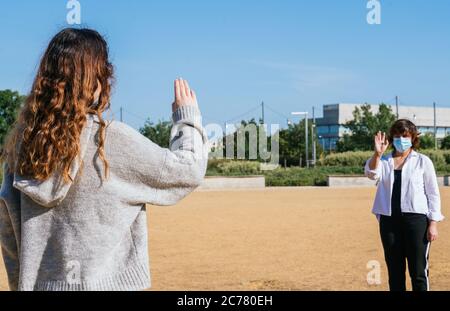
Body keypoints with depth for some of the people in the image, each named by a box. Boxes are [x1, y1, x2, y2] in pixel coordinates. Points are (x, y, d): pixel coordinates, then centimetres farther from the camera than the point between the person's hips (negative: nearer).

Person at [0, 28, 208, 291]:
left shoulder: (22, 139, 1)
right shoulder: (112, 139, -14)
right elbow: (188, 172, -5)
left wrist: (21, 282, 18)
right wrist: (188, 117, 10)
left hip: (40, 283, 5)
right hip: (108, 282, -5)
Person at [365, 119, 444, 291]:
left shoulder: (423, 161, 3)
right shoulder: (384, 161, 11)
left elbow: (433, 193, 2)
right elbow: (372, 174, -9)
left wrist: (433, 223, -5)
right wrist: (377, 154, -25)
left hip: (416, 218, -3)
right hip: (389, 219, 3)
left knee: (418, 272, -3)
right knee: (394, 271, 10)